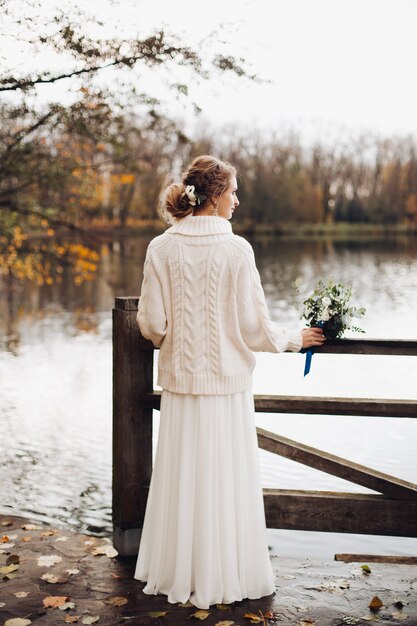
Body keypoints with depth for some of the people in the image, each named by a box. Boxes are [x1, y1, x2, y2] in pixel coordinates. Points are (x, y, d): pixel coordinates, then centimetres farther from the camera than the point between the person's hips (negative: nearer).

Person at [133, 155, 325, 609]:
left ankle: (177, 574, 27)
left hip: (180, 381, 3)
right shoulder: (236, 249, -11)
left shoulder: (161, 249, -4)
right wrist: (295, 339, 10)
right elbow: (254, 325, -8)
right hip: (226, 383, -3)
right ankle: (223, 576, 22)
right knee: (225, 480, 9)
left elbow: (151, 323, -4)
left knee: (181, 477, 14)